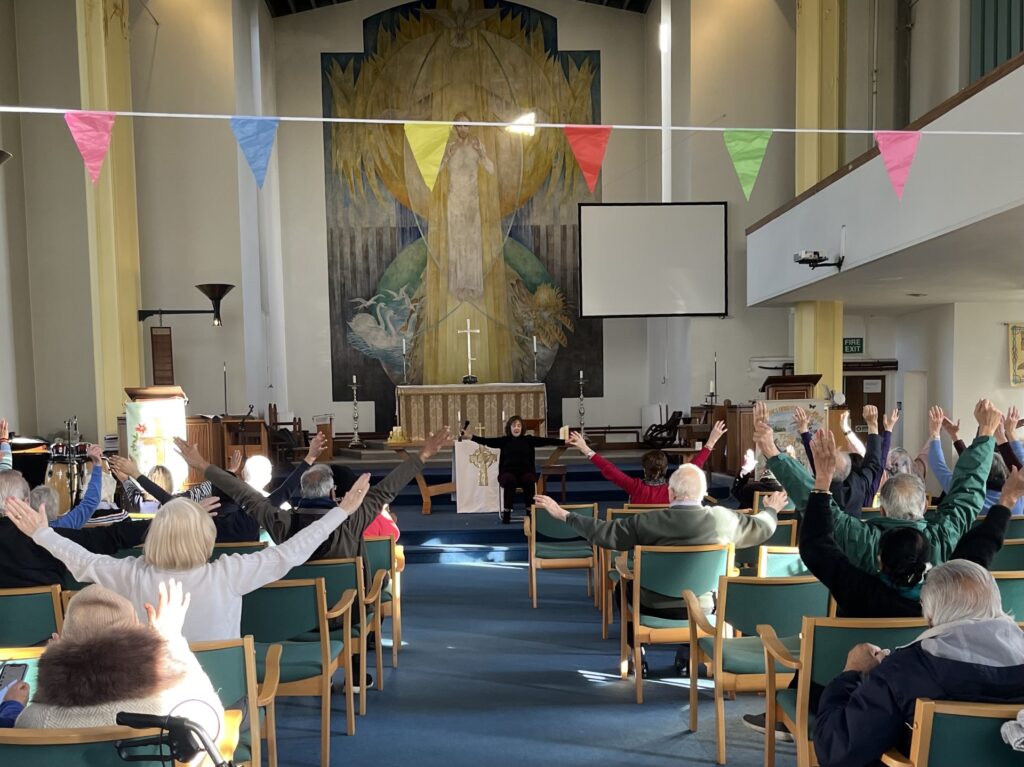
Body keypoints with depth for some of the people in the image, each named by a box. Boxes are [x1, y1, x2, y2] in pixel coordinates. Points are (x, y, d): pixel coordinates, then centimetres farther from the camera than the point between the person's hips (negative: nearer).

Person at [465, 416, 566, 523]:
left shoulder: (529, 439, 9)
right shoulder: (504, 440, 8)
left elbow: (545, 440, 0)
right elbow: (487, 441, 0)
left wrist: (564, 442, -9)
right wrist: (471, 436, -12)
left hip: (526, 472, 1)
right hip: (508, 472, 0)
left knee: (530, 481, -31)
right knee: (510, 481, -33)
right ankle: (506, 512, -27)